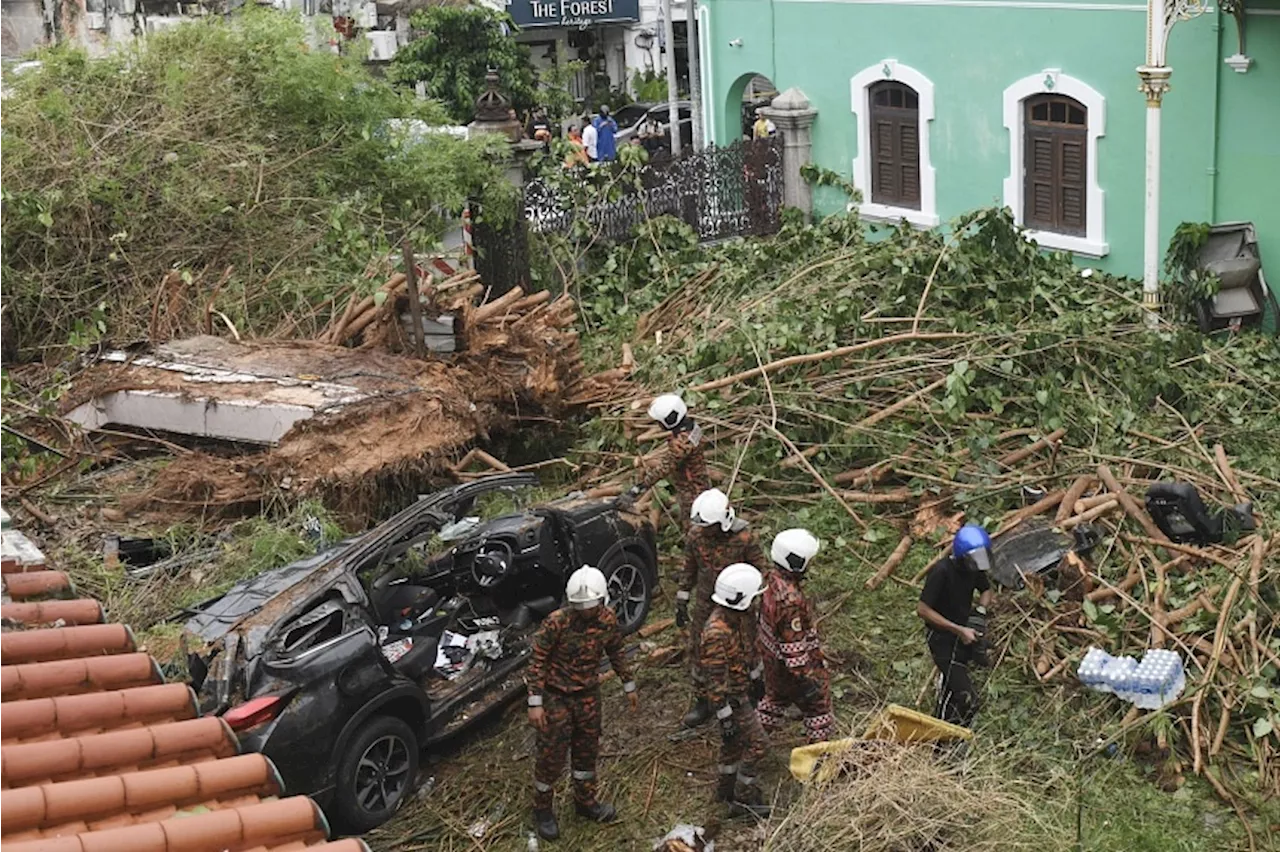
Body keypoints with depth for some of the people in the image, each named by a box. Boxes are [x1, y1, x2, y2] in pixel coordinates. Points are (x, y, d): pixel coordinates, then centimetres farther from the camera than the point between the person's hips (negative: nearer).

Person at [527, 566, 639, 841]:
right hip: (556, 696, -5)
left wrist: (629, 686, 14)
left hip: (588, 695, 5)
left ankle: (585, 801, 39)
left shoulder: (608, 620, -10)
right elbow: (537, 662, -19)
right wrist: (535, 704, -21)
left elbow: (616, 653, 7)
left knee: (587, 750, 19)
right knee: (551, 756, 5)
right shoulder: (555, 622, -26)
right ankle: (542, 809, 26)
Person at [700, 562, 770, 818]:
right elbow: (715, 679, -28)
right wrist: (725, 717, -24)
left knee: (733, 743, 22)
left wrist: (755, 677, 26)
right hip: (731, 698, -9)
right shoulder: (716, 632, -32)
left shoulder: (738, 616, -2)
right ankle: (743, 799, 11)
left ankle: (727, 788, 39)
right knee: (756, 744, -2)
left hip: (740, 689, 9)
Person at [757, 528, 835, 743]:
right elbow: (793, 644, -31)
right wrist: (804, 678, -23)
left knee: (776, 697, 29)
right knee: (818, 703, 12)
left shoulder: (773, 580, -7)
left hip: (771, 659, 9)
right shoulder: (790, 600, -36)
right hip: (788, 665, -9)